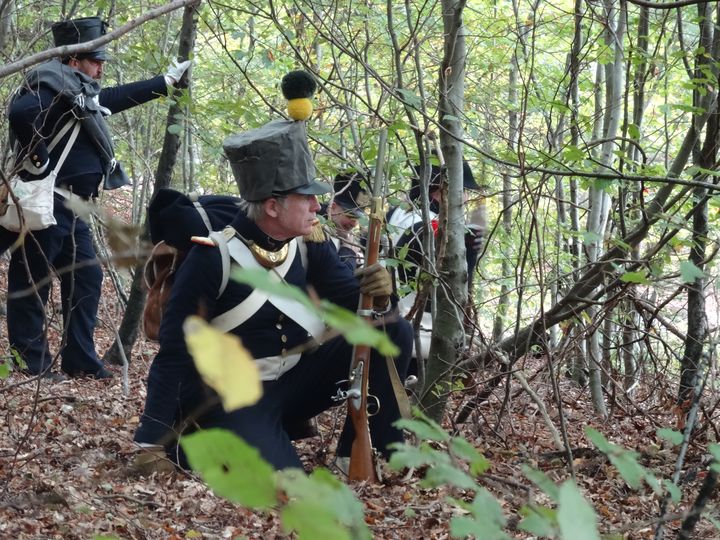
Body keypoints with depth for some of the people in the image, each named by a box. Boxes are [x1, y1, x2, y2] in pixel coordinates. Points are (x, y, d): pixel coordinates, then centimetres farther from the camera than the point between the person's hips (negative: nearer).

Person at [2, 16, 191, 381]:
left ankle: (80, 360, 19)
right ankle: (33, 365, 1)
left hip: (68, 209, 10)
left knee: (85, 278, 13)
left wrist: (167, 80, 39)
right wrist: (39, 161, -25)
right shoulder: (55, 88, -14)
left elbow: (122, 96, 33)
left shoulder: (81, 92, 17)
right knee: (32, 285, -3)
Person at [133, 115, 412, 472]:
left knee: (393, 336, -10)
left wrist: (378, 298, -26)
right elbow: (174, 352, -16)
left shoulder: (310, 243, -3)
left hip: (296, 382, 6)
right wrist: (152, 441, -18)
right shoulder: (213, 257, -19)